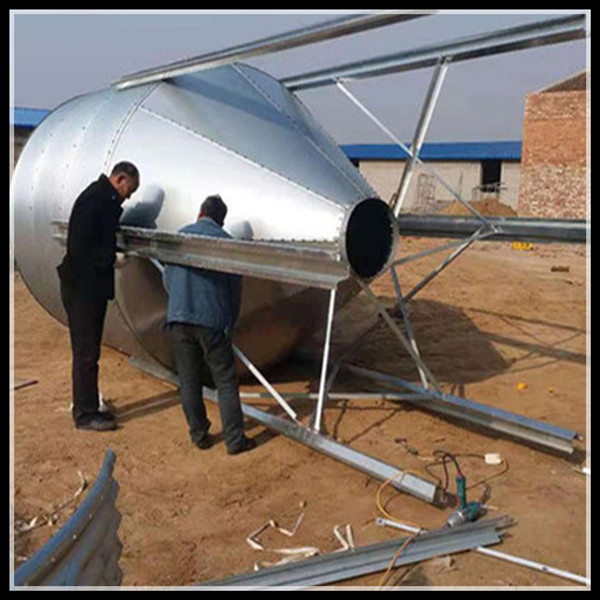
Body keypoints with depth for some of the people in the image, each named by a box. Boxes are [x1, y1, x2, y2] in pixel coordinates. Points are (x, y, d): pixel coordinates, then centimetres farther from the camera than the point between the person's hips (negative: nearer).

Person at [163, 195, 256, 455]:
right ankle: (235, 439, 7)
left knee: (189, 381, 12)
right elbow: (235, 287, 5)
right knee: (225, 382, 4)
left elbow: (167, 279, 15)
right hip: (212, 320, -3)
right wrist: (230, 322, 17)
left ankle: (199, 435, 20)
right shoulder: (225, 241, 2)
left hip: (178, 319, 3)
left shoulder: (180, 236, 10)